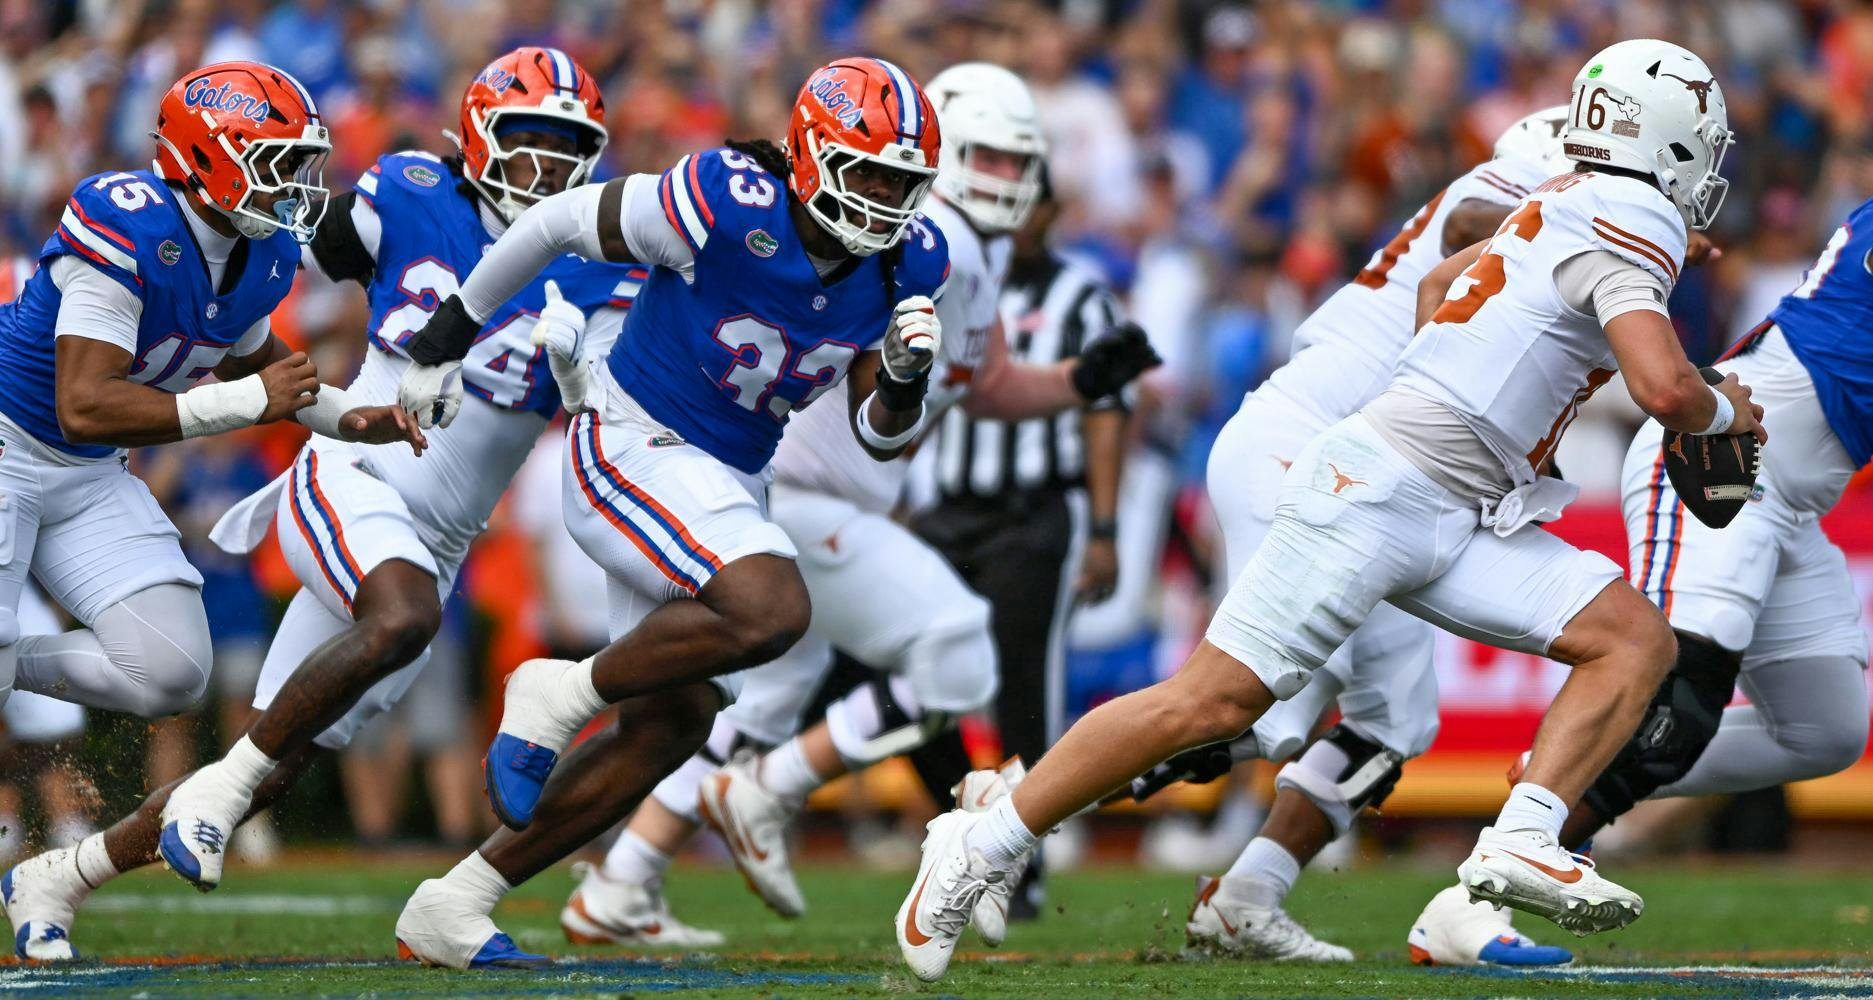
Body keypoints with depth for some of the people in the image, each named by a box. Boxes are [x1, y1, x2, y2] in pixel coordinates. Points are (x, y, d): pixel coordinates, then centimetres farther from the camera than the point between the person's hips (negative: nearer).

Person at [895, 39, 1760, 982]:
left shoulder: (1568, 204, 17)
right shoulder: (1629, 232, -11)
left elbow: (1439, 283, 34)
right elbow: (1666, 389, -23)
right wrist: (1721, 411, -2)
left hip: (1458, 517, 10)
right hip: (1377, 490, -10)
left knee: (1638, 640, -3)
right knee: (1209, 701, -9)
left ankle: (1523, 841, -15)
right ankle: (983, 845, 0)